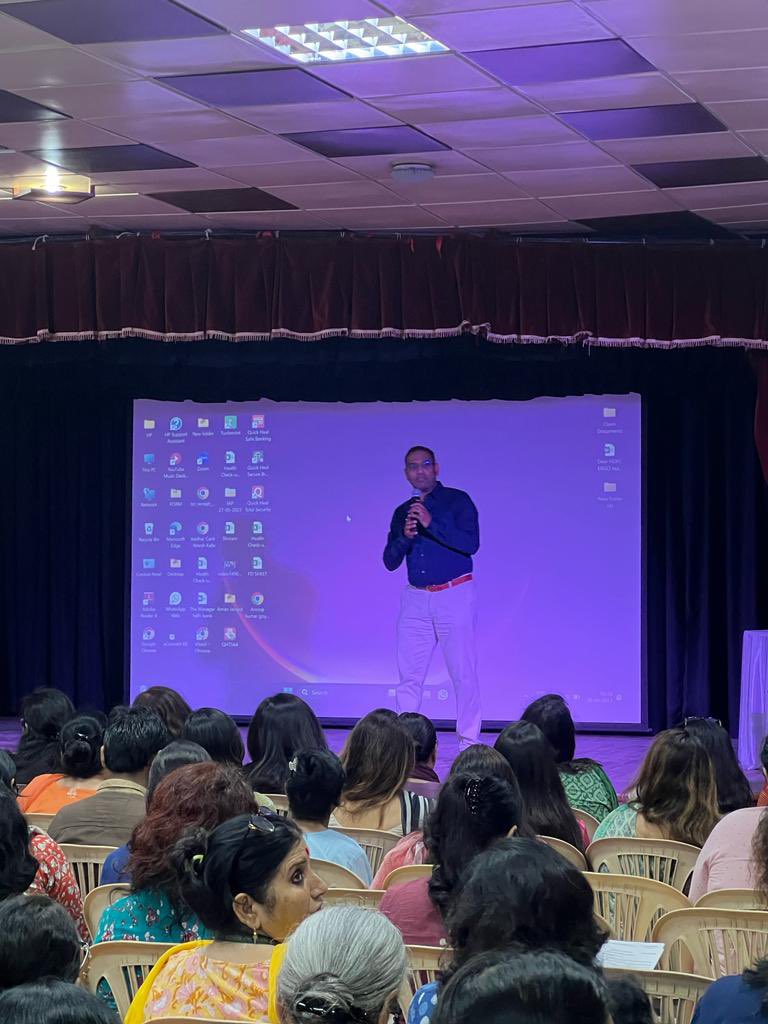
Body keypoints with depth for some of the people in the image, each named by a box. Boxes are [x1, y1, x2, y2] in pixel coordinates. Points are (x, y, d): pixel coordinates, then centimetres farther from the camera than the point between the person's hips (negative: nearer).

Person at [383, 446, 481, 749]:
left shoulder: (457, 500, 1)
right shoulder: (402, 513, 16)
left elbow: (471, 543, -12)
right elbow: (390, 561, 11)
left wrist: (431, 524, -20)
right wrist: (405, 536, -9)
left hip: (454, 596, -5)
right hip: (416, 599, 5)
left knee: (463, 672, -6)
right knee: (409, 674, 2)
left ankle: (468, 741, -3)